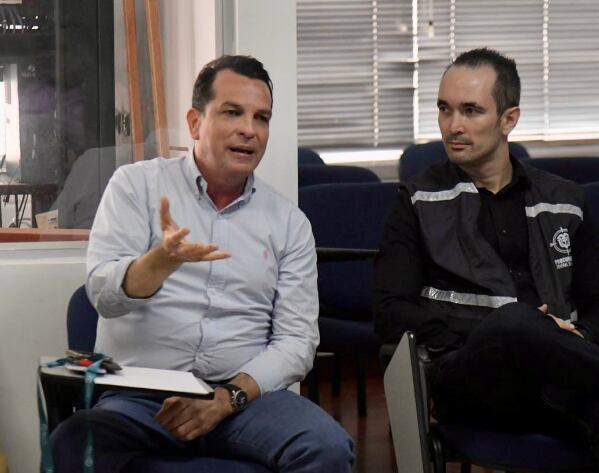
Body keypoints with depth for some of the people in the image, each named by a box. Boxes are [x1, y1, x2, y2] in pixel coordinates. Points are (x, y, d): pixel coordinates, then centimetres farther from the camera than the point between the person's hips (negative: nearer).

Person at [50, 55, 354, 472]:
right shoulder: (137, 184, 8)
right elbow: (104, 293, -4)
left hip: (243, 395, 3)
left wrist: (229, 396, -12)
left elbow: (297, 339, 6)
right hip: (137, 396, -2)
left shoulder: (289, 223, 13)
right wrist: (163, 260, -25)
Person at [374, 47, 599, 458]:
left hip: (557, 379, 1)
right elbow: (391, 312, 6)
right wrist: (486, 339, -8)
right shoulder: (419, 202, 16)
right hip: (466, 374, -1)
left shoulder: (564, 202, 24)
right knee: (512, 322, -40)